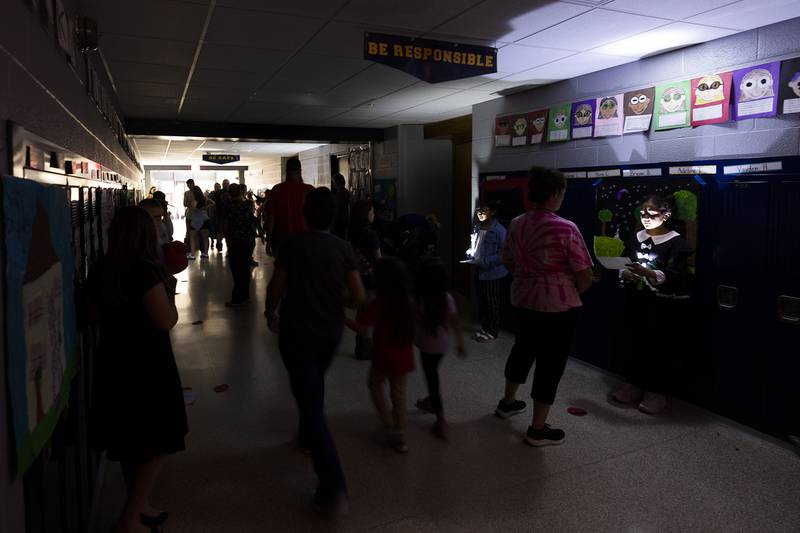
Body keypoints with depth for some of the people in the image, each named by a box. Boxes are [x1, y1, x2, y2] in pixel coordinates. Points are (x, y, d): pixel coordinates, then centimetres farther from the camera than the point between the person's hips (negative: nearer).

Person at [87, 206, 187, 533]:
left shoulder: (99, 271, 3)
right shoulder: (144, 270, -20)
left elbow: (94, 316, 14)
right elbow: (165, 321, -22)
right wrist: (168, 296, -4)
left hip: (113, 364, 8)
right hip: (146, 366, -8)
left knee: (130, 443, 20)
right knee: (157, 444, 8)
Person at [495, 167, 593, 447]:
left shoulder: (516, 224, 1)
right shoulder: (566, 229, -18)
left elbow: (508, 262, 13)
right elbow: (585, 275, -15)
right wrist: (573, 293, 3)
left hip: (523, 300, 7)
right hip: (558, 305, -7)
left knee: (523, 348, 24)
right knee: (551, 362, 4)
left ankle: (508, 402, 42)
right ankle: (538, 429, 14)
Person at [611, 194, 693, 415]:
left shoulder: (677, 243, -8)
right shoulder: (637, 238, 9)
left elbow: (673, 276, -19)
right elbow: (623, 263, 12)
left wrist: (647, 273, -34)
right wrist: (625, 274, -11)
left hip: (665, 305, -5)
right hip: (637, 301, 5)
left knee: (659, 348, 1)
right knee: (636, 343, 8)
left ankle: (657, 391, 13)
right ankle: (635, 384, 23)